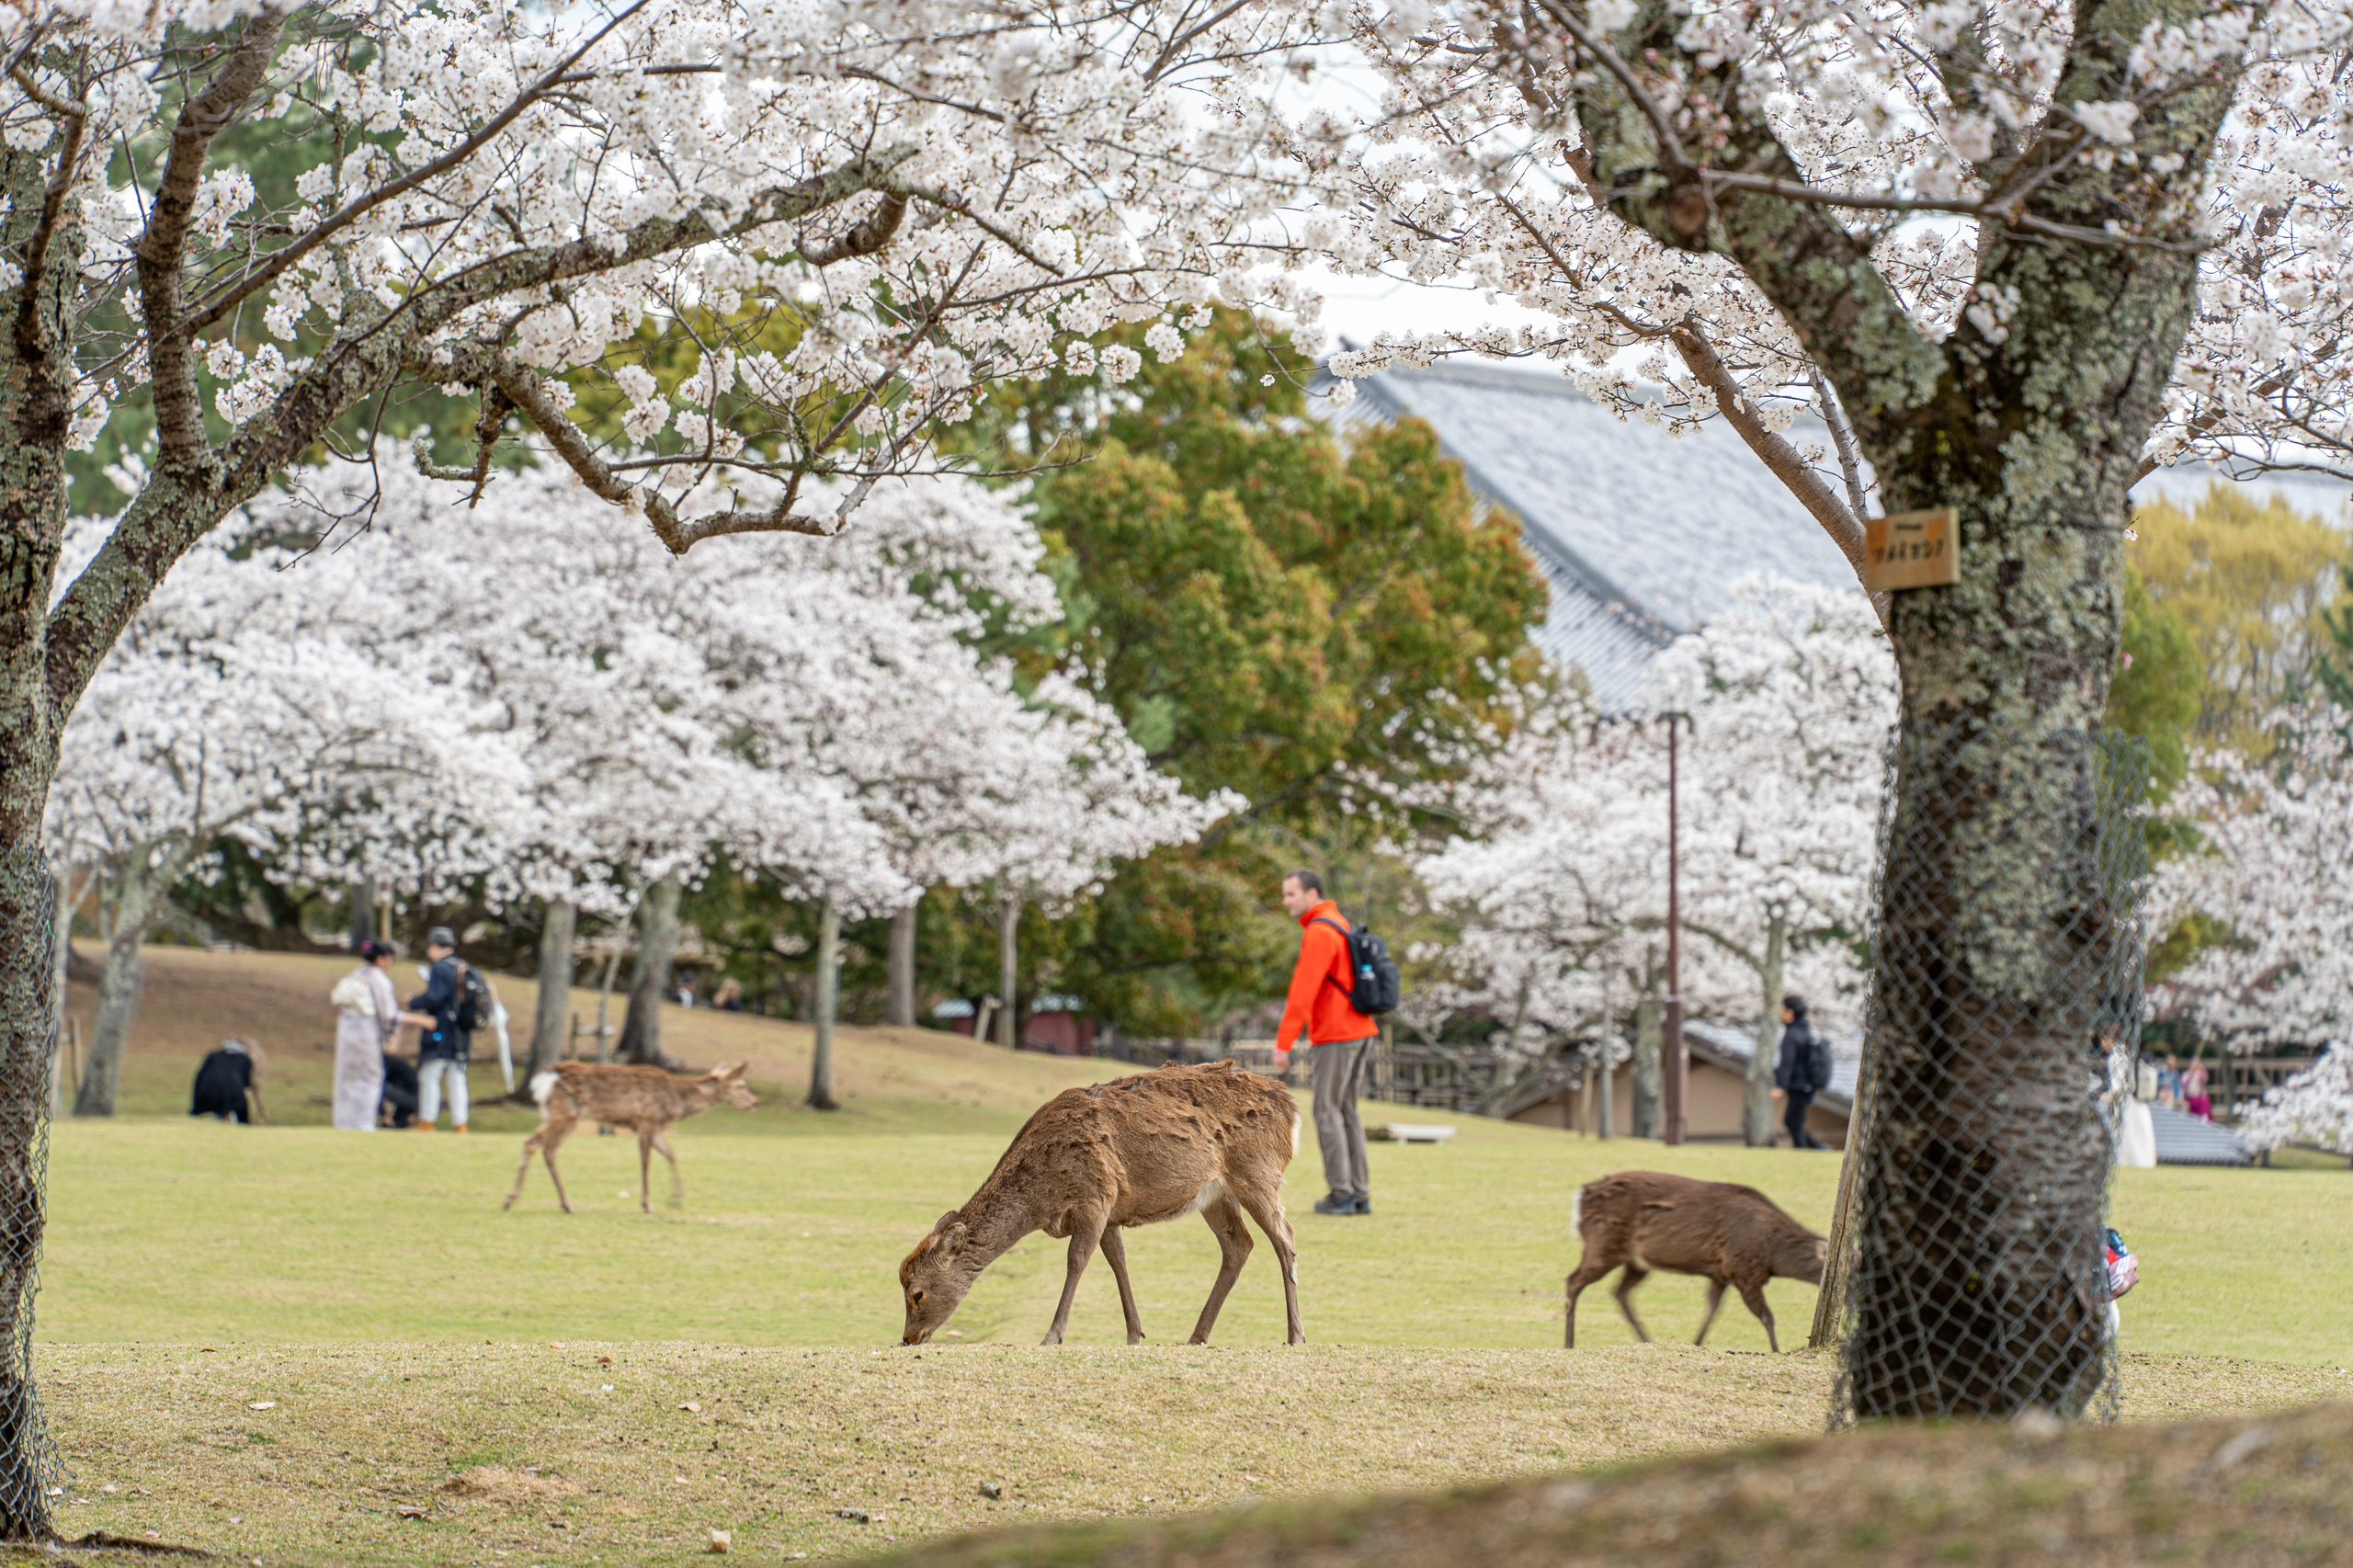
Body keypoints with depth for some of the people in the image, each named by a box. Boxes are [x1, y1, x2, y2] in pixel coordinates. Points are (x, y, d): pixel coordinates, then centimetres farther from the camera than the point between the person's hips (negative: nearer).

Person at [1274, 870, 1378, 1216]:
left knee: (1327, 1112, -3)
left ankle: (1341, 1194, -4)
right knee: (1346, 1112, 12)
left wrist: (1283, 1041, -20)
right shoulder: (1339, 924, 17)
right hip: (1360, 1032, 9)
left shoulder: (1318, 933, -15)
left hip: (1334, 1037, -9)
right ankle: (1360, 1195, 10)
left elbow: (1303, 990, -21)